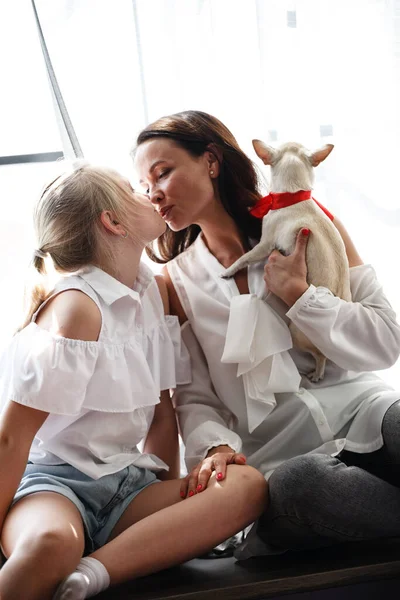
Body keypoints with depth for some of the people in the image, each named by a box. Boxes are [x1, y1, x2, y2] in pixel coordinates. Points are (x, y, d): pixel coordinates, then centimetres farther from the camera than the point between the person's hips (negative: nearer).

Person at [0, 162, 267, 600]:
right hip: (52, 479, -8)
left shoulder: (155, 291, 8)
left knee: (247, 487, -21)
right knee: (52, 544, -44)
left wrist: (171, 499, 4)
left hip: (123, 484, 9)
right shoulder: (77, 306, -15)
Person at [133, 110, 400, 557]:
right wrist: (215, 446, -14)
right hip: (281, 456, 1)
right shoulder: (177, 282, 11)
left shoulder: (309, 227, 6)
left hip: (361, 409, 0)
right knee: (293, 486, -36)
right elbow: (194, 398, 6)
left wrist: (296, 293, -6)